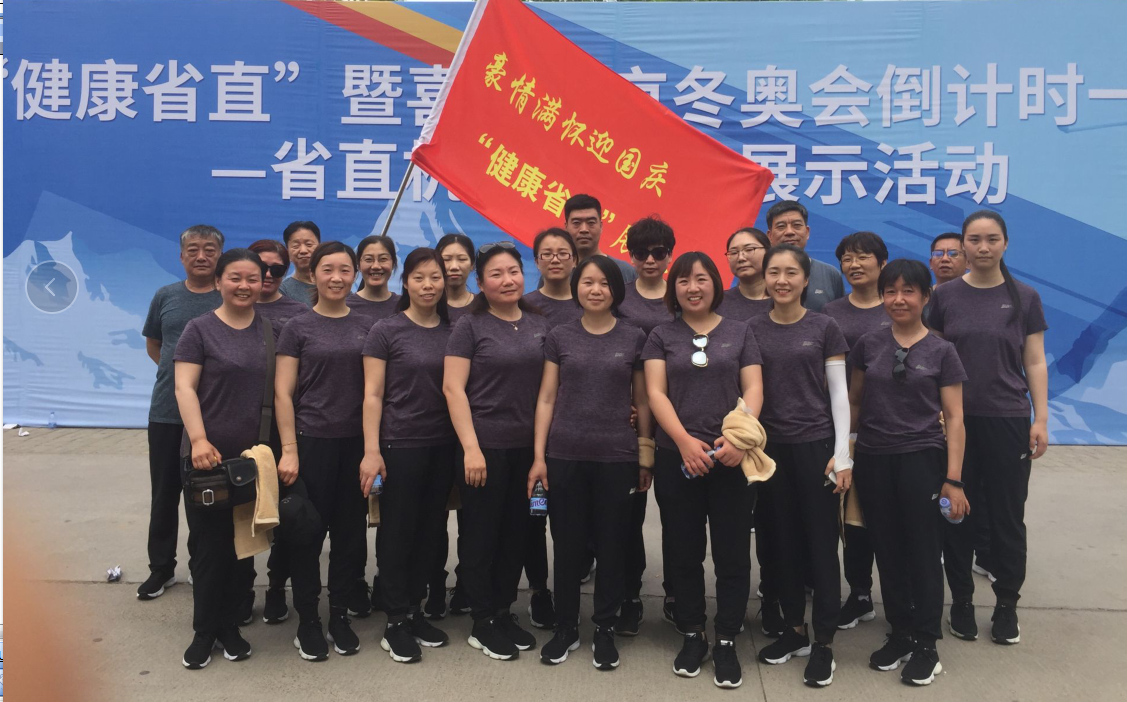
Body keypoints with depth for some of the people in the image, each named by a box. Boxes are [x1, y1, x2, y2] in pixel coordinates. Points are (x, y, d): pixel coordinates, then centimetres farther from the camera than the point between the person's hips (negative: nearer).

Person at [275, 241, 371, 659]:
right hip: (312, 441, -2)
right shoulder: (298, 328, 0)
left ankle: (340, 616, 22)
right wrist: (289, 450, -11)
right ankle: (307, 621, 18)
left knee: (349, 532, 8)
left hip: (356, 442, 3)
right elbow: (283, 393, -3)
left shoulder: (366, 328, 8)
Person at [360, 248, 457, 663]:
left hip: (443, 446, 4)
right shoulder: (386, 331, -4)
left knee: (430, 531, 11)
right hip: (399, 445, -4)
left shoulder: (453, 331, 8)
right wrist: (371, 451, -14)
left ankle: (414, 612, 25)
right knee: (398, 532, 2)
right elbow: (372, 395, -6)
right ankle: (396, 623, 14)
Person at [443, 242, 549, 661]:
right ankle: (483, 624, 16)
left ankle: (504, 613, 27)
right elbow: (453, 388, -9)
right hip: (484, 445, -4)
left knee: (515, 534, 12)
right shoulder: (470, 326, -4)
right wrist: (471, 447, -16)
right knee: (481, 535, 4)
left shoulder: (539, 327, 9)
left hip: (527, 447, 5)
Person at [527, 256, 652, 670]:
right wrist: (539, 457, -2)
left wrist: (647, 458, 5)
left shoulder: (634, 339, 4)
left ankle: (605, 629, 22)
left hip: (617, 457, 0)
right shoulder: (559, 338, 5)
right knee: (568, 545, 8)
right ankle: (566, 628, 23)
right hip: (565, 456, 1)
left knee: (611, 545, 6)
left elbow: (642, 402, 7)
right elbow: (547, 399, 4)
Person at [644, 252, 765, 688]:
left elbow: (753, 390, 2)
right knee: (683, 551, 8)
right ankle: (692, 636, 23)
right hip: (675, 457, 0)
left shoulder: (739, 333, 8)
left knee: (732, 552, 2)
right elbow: (656, 393, -1)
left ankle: (727, 643, 15)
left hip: (730, 457, 0)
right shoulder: (662, 337, 8)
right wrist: (685, 441, -16)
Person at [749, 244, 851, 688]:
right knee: (782, 542, 10)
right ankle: (796, 630, 25)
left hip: (816, 446, -2)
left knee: (821, 542, 1)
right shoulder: (752, 329, 4)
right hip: (770, 448, 3)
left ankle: (824, 643, 12)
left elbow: (839, 393, -1)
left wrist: (842, 456, -7)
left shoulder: (824, 328, -1)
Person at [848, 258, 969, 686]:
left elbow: (954, 419, -2)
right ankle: (900, 634, 24)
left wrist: (953, 479, -8)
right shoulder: (868, 345, 5)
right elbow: (854, 402, 13)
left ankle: (927, 645, 15)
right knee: (888, 552, 9)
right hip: (873, 461, 3)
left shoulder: (941, 352, -1)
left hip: (921, 460, -2)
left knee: (923, 553, 2)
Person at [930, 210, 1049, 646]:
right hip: (955, 421, 0)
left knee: (1007, 516, 6)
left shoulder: (1024, 298, 2)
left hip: (1008, 421, 0)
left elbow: (1035, 364, 3)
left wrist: (1041, 420, -3)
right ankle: (961, 601, 21)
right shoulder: (945, 296, 2)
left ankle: (1007, 605, 22)